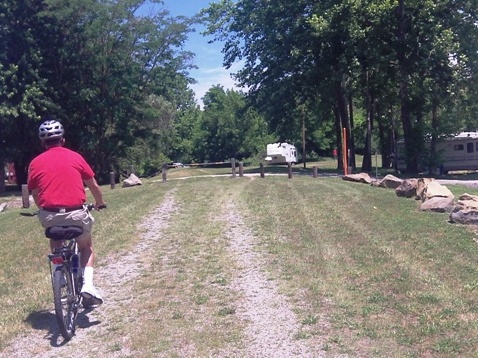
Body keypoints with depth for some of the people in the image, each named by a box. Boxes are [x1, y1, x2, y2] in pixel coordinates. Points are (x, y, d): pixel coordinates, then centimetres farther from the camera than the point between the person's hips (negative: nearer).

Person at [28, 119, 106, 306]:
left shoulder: (35, 163, 7)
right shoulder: (75, 157, 6)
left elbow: (35, 195, 11)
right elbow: (94, 186, 11)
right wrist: (100, 203, 30)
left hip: (50, 216, 1)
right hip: (76, 214, -1)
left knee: (56, 244, 33)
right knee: (86, 246, 24)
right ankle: (88, 284, 6)